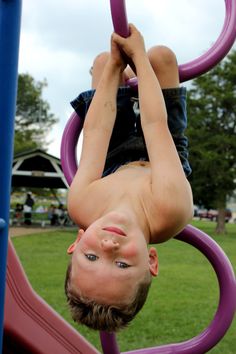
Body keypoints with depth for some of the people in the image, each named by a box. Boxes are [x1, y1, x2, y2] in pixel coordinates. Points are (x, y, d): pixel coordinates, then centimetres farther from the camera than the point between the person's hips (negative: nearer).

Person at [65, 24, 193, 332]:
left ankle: (123, 70, 48)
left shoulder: (82, 206, -48)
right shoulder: (168, 209, -54)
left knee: (104, 60, 7)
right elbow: (156, 124, -43)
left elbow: (96, 130, -40)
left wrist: (115, 64, -27)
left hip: (114, 162, 1)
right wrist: (138, 54, -31)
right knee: (160, 56, -6)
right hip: (167, 152, -1)